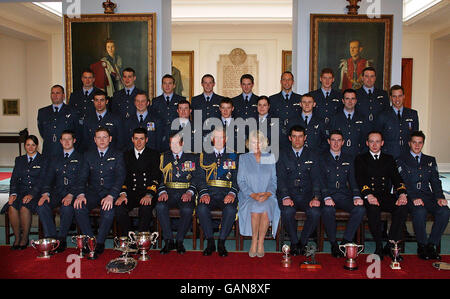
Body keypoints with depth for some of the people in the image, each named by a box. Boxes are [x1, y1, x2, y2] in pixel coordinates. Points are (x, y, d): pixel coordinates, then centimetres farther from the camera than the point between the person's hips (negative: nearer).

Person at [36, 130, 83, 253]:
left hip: (73, 193, -4)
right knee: (42, 206, -25)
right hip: (57, 192, 4)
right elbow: (48, 178, 13)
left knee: (67, 207, -35)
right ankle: (52, 238, -19)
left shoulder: (80, 158, 8)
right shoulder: (55, 159, 23)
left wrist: (71, 195, -19)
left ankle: (61, 239, -19)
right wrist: (45, 193, -8)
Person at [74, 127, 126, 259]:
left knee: (108, 210, -33)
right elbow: (82, 177, 6)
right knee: (79, 207, -27)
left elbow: (120, 177, -5)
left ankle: (99, 243, -18)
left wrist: (111, 196, -22)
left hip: (110, 192, -3)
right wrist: (81, 194, -14)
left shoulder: (117, 155, 5)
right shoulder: (89, 155, 14)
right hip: (92, 192, 3)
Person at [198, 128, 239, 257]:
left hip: (226, 194, -1)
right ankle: (210, 242, -13)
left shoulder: (232, 156, 14)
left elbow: (237, 178, 7)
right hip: (209, 193, 1)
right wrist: (203, 193, -11)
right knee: (201, 208, -31)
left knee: (231, 209, -33)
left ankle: (221, 243, -16)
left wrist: (232, 193, -12)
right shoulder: (205, 155, 15)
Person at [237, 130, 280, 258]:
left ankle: (260, 242, -19)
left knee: (265, 209, -32)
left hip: (267, 195, 1)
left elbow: (274, 180, 10)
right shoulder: (244, 158, 8)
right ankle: (254, 241, -16)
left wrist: (268, 193, -10)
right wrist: (253, 194, -14)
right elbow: (241, 181, 2)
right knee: (255, 208, -33)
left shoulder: (270, 158, 12)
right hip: (249, 195, -1)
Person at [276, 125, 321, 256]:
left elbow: (316, 178, 3)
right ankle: (294, 242, -7)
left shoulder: (311, 155, 10)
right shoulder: (283, 155, 6)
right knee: (287, 212, -32)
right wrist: (285, 197, -19)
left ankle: (303, 242, -5)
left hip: (306, 194, 1)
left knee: (315, 212, -28)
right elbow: (281, 178, -2)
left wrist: (315, 197, -14)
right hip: (288, 194, -1)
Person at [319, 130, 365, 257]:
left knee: (360, 209, -26)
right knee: (328, 210, -35)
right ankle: (333, 243, -16)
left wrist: (357, 196, -8)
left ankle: (346, 241, -14)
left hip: (344, 195, 3)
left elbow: (353, 179, 10)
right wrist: (327, 197, -19)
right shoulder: (322, 159, 8)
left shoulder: (348, 159, 17)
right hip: (328, 196, -3)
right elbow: (321, 181, -3)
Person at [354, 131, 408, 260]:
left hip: (386, 196, 3)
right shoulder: (360, 159, 12)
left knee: (402, 207, -28)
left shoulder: (389, 159, 21)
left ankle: (391, 245, -18)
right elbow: (360, 179, -3)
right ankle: (379, 247, -22)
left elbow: (396, 178, 9)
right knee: (373, 208, -36)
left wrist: (402, 194, -12)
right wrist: (368, 195, -22)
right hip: (369, 196, -3)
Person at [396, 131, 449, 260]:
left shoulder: (430, 160, 21)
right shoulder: (402, 160, 8)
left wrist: (440, 197, -8)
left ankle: (431, 245, -13)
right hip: (410, 196, -4)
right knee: (420, 211, -35)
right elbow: (403, 182, -4)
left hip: (427, 196, 4)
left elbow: (435, 181, 12)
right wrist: (414, 197, -20)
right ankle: (422, 246, -16)